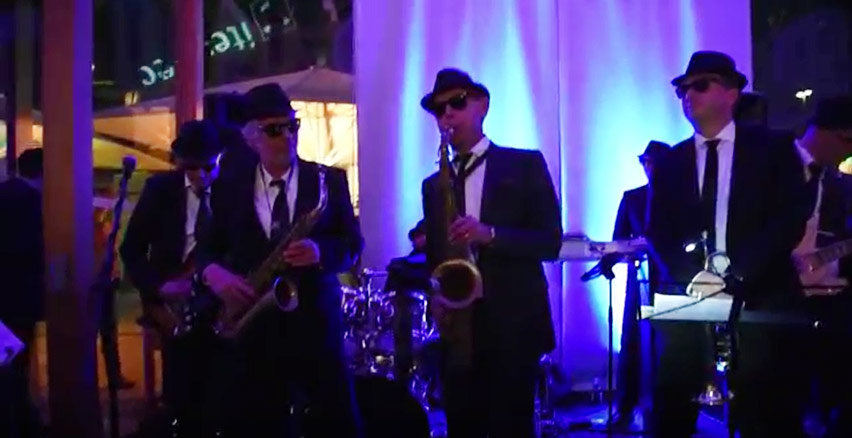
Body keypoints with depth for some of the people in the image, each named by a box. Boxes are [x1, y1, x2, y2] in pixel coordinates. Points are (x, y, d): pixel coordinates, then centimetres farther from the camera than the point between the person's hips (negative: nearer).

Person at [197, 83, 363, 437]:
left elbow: (353, 242, 2)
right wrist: (214, 272, -14)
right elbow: (209, 248, 10)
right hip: (255, 325, 1)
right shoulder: (229, 188, 8)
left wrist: (320, 251, -19)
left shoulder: (329, 180, 4)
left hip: (316, 321, -1)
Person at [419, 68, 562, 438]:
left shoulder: (525, 164, 4)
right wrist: (436, 296, -3)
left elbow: (550, 241, -4)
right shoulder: (433, 185, 16)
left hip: (513, 325, -4)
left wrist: (490, 235, -19)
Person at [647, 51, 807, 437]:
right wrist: (687, 274, -13)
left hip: (759, 297, -2)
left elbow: (791, 220, -4)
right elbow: (658, 230, 7)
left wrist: (740, 273, -16)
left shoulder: (773, 149, 6)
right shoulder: (671, 162, 15)